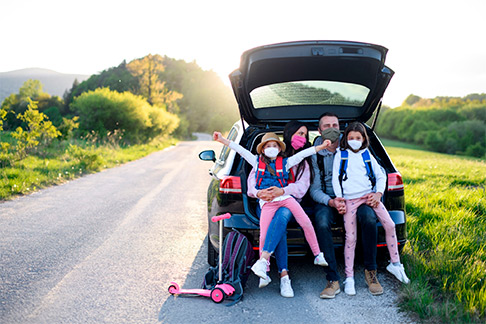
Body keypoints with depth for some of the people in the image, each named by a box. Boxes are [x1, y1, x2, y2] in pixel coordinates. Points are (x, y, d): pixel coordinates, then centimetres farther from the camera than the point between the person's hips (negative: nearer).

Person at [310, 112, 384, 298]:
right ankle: (333, 280, -27)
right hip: (326, 200, -1)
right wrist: (332, 202, -21)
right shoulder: (315, 155, 2)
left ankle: (370, 272, -14)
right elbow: (315, 189, -1)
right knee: (321, 223, -34)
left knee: (369, 218, -31)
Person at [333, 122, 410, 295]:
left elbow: (381, 176, 16)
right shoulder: (340, 155, 11)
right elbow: (335, 179, 6)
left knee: (390, 225, -9)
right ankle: (349, 278, -2)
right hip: (350, 200, -3)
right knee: (350, 237, -8)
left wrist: (378, 194, 0)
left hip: (370, 196, 3)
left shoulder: (367, 155, 16)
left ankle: (395, 264, 8)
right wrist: (339, 199, -4)